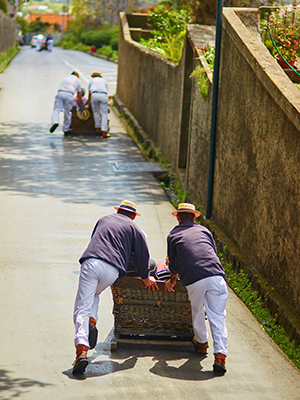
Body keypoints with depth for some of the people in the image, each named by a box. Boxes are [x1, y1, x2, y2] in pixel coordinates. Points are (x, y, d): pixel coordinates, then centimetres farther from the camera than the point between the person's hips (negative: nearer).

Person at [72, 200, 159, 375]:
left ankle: (81, 350, -25)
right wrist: (146, 278, 30)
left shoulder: (103, 220, 30)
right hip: (112, 270, 0)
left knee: (82, 308, -5)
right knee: (94, 294, 30)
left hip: (91, 263, 0)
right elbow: (143, 254, 15)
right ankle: (92, 322, 1)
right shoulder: (134, 229, 21)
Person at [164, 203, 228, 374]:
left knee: (197, 313, 23)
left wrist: (173, 280, 41)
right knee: (218, 317, 1)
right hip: (216, 275, 1)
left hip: (194, 280, -1)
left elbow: (173, 264, 21)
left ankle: (202, 342, 42)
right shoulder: (204, 230, 24)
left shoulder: (173, 235, 19)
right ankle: (220, 355, -11)